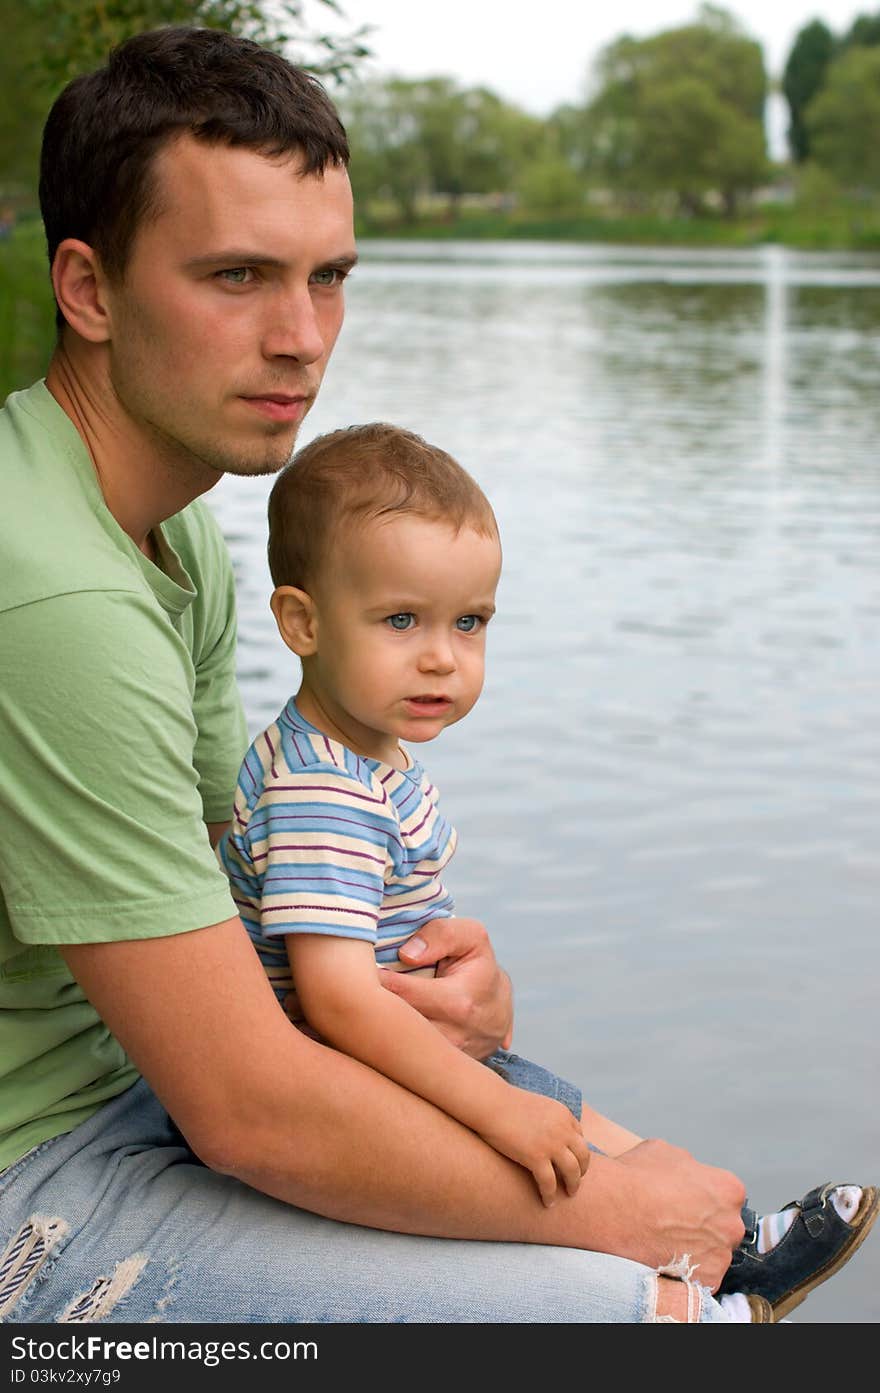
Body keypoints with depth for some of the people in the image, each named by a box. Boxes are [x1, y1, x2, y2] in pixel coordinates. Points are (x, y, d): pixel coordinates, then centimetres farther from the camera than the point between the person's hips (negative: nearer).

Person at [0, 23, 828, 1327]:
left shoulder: (180, 534, 6)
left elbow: (233, 874, 15)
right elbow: (251, 1111, -25)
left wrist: (437, 972, -5)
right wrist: (605, 1210, -14)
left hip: (116, 1076, 10)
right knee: (649, 1314, -17)